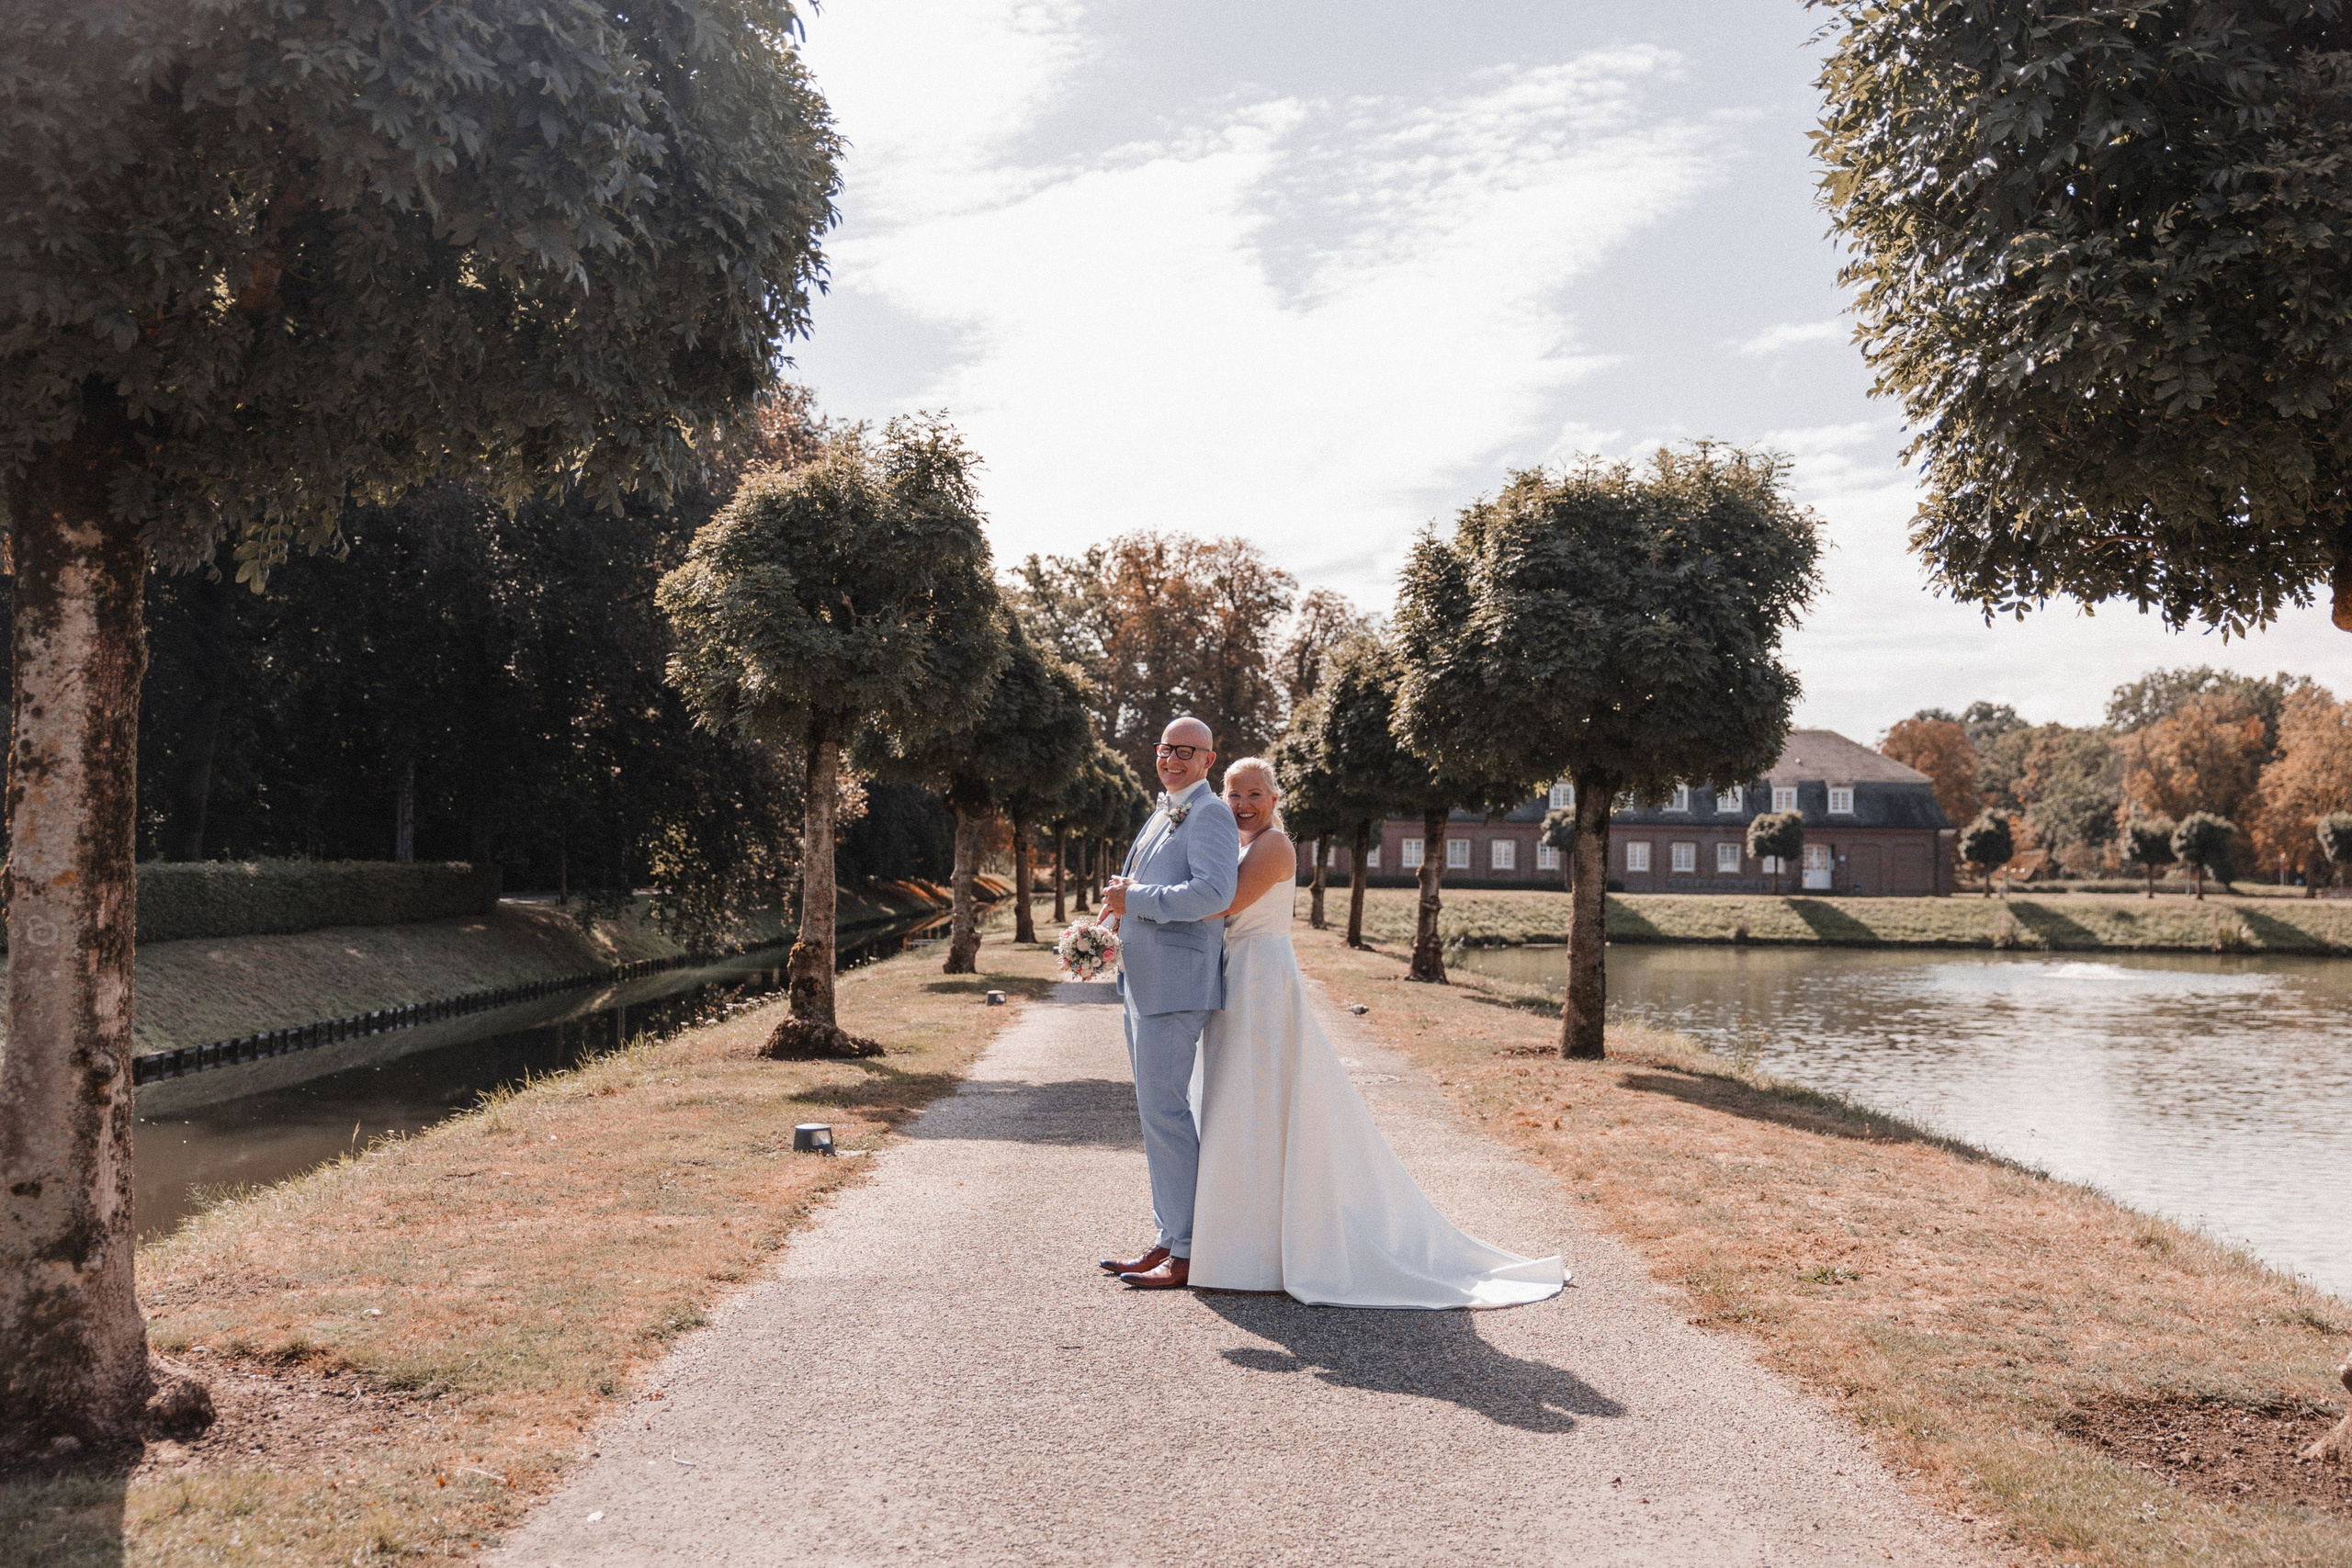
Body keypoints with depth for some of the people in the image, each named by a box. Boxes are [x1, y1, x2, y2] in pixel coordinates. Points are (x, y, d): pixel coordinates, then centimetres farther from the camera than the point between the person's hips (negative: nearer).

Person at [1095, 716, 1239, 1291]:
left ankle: (1188, 1253, -2)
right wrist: (1123, 897, 10)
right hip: (1143, 983, 10)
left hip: (1175, 985, -10)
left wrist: (1133, 899, -17)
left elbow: (1213, 893, -24)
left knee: (1164, 1109, -9)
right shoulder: (1165, 815, 20)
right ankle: (1170, 1240, 21)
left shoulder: (1210, 815, -10)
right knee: (1158, 1112, 13)